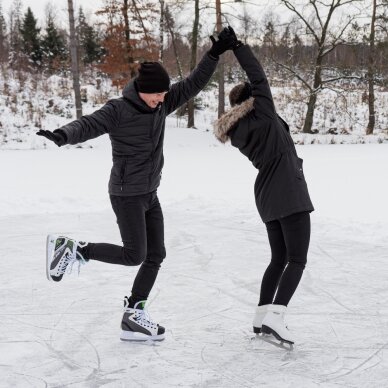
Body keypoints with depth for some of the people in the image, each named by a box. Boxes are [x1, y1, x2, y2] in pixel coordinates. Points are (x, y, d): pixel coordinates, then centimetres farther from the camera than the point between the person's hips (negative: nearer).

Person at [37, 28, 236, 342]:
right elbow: (87, 126, -28)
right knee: (135, 255, -6)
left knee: (156, 255, 8)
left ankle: (133, 318, 16)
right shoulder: (118, 110, -17)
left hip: (150, 194, 8)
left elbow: (193, 84, 5)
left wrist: (215, 54, -4)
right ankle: (73, 249, 9)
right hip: (127, 195, -8)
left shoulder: (161, 104, 2)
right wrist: (63, 135, -49)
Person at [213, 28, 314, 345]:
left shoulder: (238, 132, 12)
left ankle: (262, 316, 11)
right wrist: (237, 45, -2)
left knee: (279, 258, 15)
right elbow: (258, 75, -6)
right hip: (289, 193, -8)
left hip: (267, 197, 8)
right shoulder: (263, 113, -6)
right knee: (297, 259, -8)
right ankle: (275, 316, -22)